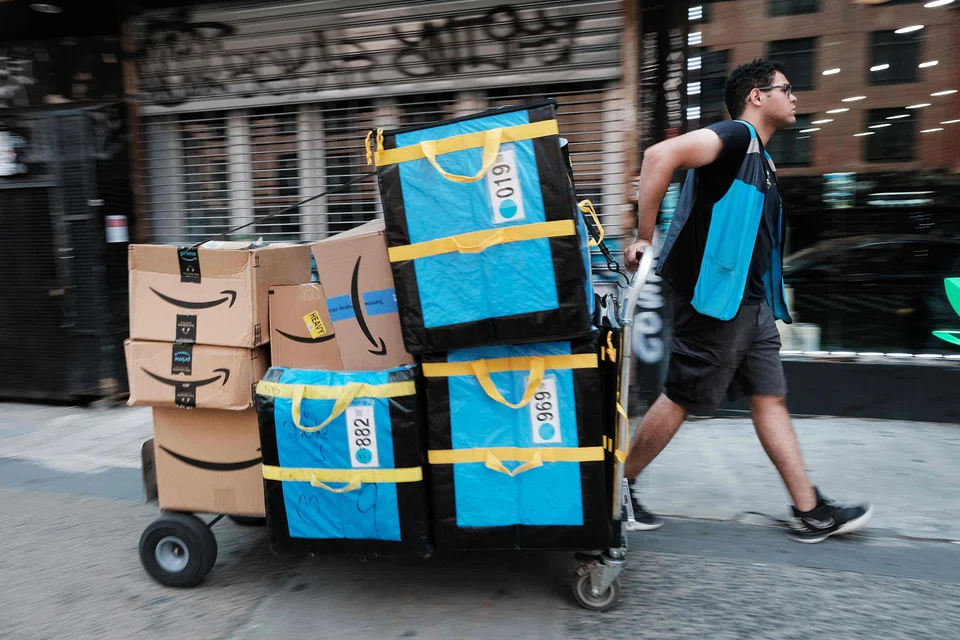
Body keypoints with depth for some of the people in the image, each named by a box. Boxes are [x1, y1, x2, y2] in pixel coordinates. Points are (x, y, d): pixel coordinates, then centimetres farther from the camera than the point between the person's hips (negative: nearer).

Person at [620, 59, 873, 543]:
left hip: (749, 301, 10)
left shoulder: (759, 158, 21)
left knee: (770, 397, 9)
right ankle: (620, 488, 14)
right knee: (682, 399, -2)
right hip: (714, 298, -10)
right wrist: (644, 240, -26)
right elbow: (659, 156, -26)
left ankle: (809, 512, 17)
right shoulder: (736, 137, -10)